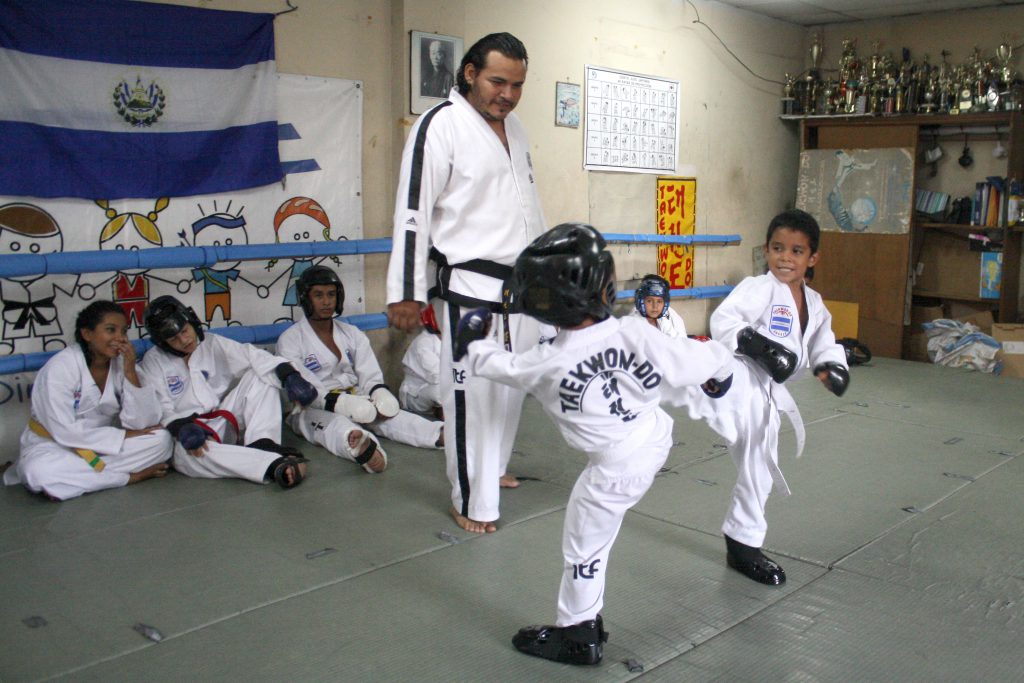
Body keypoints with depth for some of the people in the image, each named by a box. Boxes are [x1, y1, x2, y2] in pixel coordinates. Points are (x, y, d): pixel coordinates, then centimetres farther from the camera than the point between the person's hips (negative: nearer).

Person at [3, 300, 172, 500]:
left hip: (103, 447, 4)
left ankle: (73, 475, -17)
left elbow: (141, 424, -14)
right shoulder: (60, 368, -19)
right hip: (54, 447, -4)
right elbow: (65, 432, -22)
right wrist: (122, 436, -18)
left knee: (161, 439, -18)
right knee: (41, 471, -38)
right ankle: (131, 476, -22)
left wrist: (130, 373, -23)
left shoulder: (122, 363, -6)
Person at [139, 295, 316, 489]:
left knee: (259, 374, -11)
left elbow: (252, 356, -9)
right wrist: (182, 429, -29)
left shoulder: (212, 343, 6)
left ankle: (261, 444, -30)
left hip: (226, 421, 3)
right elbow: (160, 409, -7)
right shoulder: (153, 361, 3)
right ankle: (275, 465, -55)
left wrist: (290, 376, -27)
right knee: (188, 453, -39)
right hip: (189, 432, -3)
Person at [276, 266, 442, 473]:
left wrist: (380, 395, -23)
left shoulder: (352, 333, 12)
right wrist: (343, 403, -32)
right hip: (311, 409, -4)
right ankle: (361, 446, -75)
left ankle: (442, 434, -53)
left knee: (387, 411, -27)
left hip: (353, 400, 4)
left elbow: (371, 377, 3)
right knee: (336, 424, -38)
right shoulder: (290, 340, -2)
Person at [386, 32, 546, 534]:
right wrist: (406, 293, -17)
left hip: (522, 285, 8)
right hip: (470, 288, -8)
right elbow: (413, 211, -15)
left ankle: (491, 469, 39)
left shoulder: (514, 129, 12)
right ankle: (472, 501, 11)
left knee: (511, 386, 17)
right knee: (472, 393, -5)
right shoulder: (441, 125, -12)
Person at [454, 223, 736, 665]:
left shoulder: (545, 365, -23)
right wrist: (720, 370, 13)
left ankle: (578, 636, 29)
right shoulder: (634, 333, -20)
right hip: (656, 434, 3)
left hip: (615, 468, -3)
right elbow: (694, 359, -11)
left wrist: (474, 343, 16)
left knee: (583, 548, 14)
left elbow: (496, 364, -5)